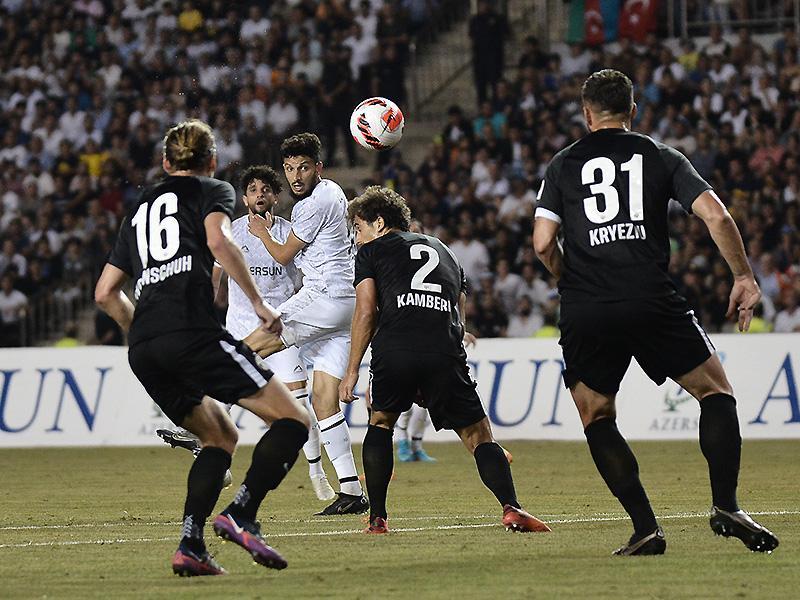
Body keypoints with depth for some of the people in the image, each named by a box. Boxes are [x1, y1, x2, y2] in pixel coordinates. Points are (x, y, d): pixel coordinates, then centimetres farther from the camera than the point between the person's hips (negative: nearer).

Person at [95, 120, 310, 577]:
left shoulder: (142, 208, 30)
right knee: (294, 419, -4)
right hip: (192, 330, -7)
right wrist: (259, 303, -7)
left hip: (142, 351, 7)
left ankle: (191, 544, 2)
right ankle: (240, 516, -23)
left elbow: (106, 293, 28)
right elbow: (218, 240, -11)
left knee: (221, 437, 22)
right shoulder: (214, 191, 13)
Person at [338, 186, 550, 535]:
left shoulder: (371, 252, 19)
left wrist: (351, 372, 10)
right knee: (478, 436, 6)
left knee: (380, 421, 21)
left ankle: (377, 518, 13)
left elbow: (366, 312, 7)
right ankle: (510, 507, -16)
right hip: (446, 354, 2)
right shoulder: (443, 250, 33)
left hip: (394, 350, -2)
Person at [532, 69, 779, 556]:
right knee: (717, 393, 13)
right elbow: (716, 216, 0)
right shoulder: (661, 157, 10)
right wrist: (744, 277, 10)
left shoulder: (563, 165, 11)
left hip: (586, 314, 1)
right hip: (653, 303, -1)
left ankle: (646, 528, -2)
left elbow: (543, 243, 3)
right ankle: (726, 506, -4)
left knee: (597, 420, 13)